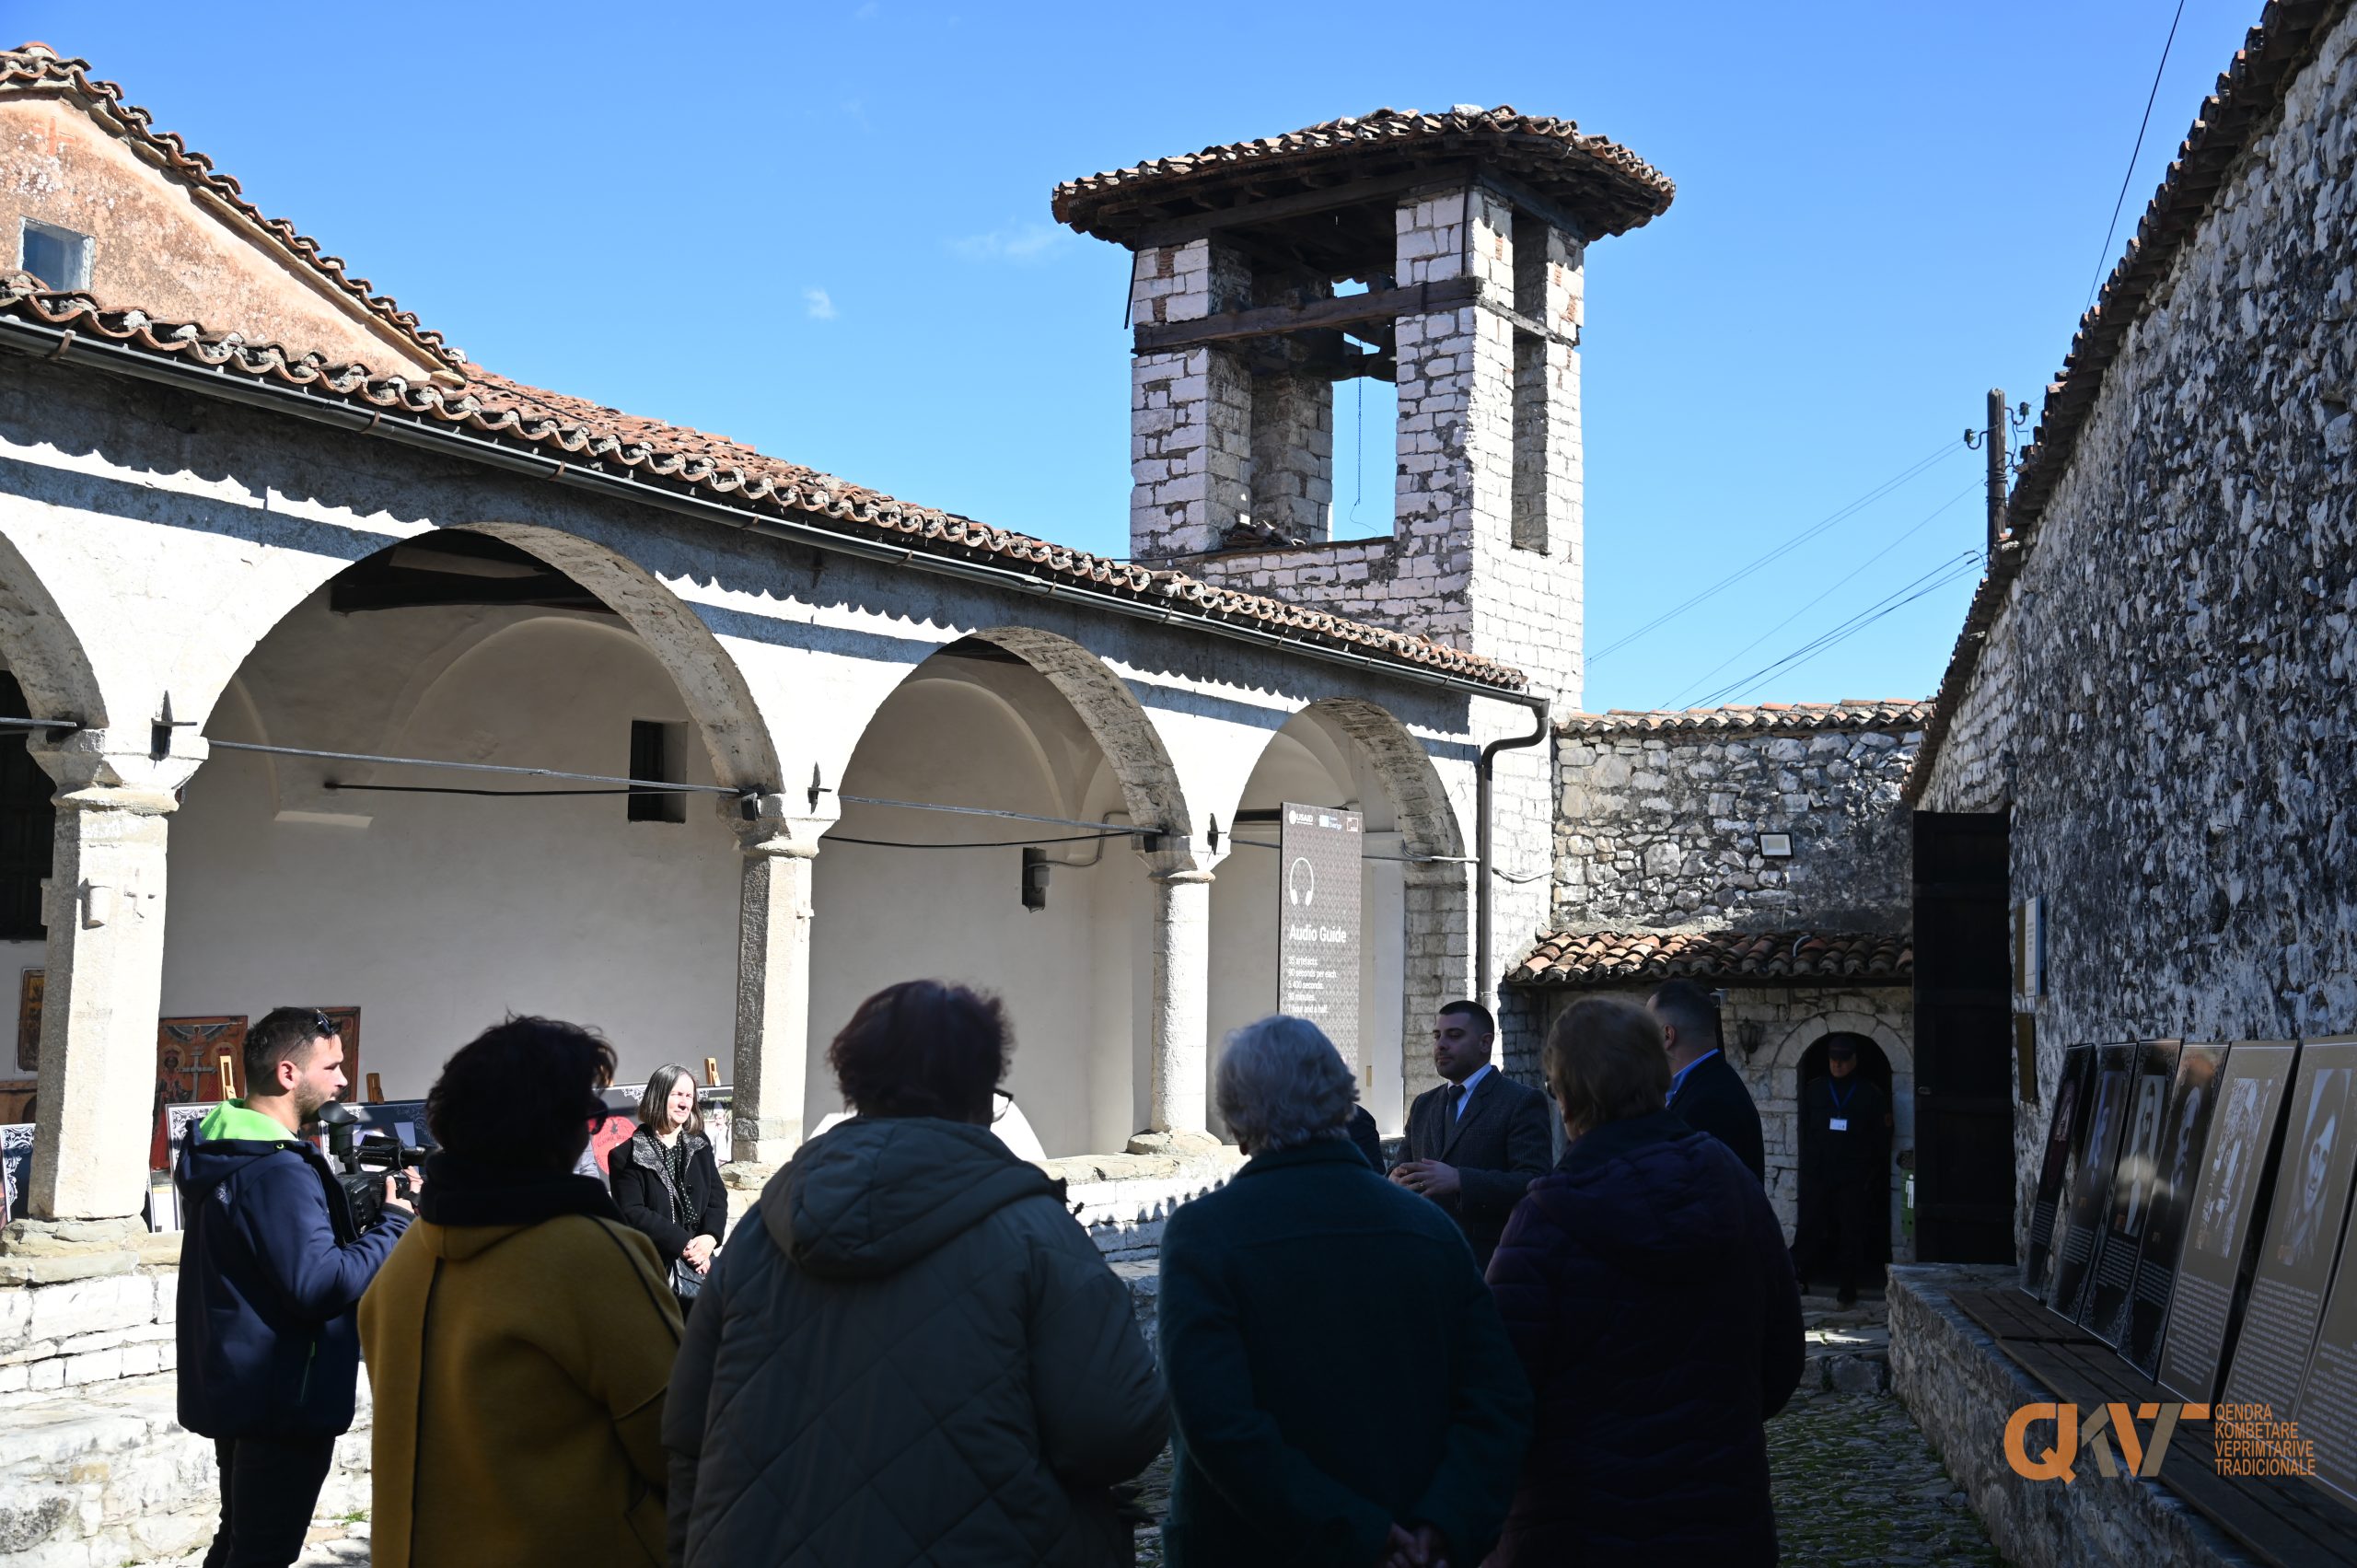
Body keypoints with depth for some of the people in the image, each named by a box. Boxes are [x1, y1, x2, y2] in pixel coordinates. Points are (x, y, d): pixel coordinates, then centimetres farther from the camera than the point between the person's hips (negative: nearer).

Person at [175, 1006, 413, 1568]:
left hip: (235, 1388, 10)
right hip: (284, 1401, -10)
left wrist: (359, 1211, 2)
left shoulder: (220, 1153, 8)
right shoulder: (279, 1172, -24)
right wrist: (396, 1222, -17)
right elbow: (321, 1285, -28)